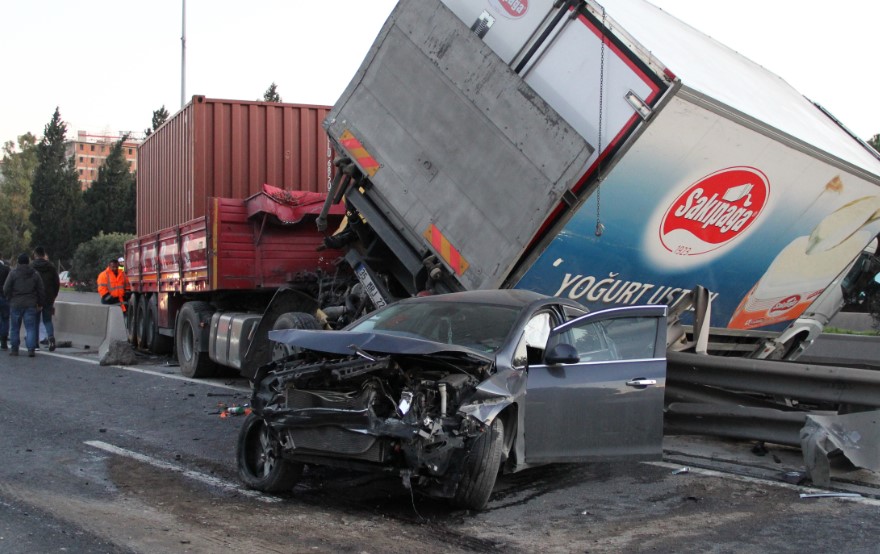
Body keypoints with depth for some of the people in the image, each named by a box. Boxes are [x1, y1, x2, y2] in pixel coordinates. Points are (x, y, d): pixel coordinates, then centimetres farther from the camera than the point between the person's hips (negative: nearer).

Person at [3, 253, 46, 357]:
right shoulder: (35, 274, 5)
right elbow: (41, 291, 6)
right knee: (30, 328, 2)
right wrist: (40, 304, 16)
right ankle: (31, 349, -8)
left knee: (15, 328, 10)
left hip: (16, 304, -1)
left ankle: (14, 349, 14)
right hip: (31, 305, 1)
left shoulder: (13, 273, -4)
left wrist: (10, 299, 12)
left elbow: (6, 289, -5)